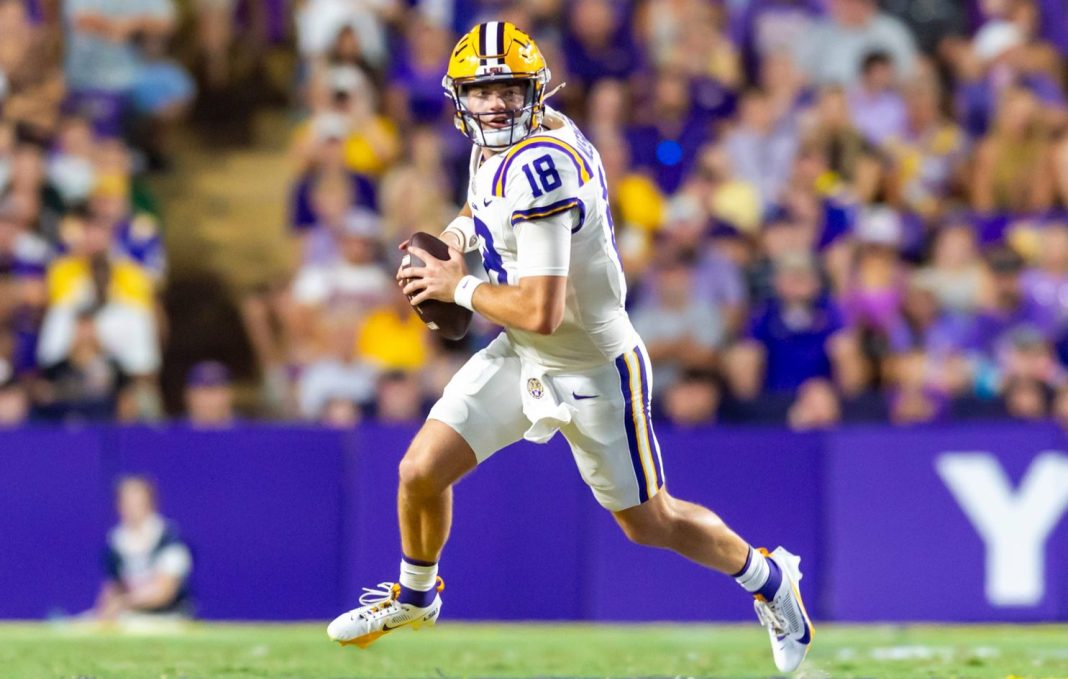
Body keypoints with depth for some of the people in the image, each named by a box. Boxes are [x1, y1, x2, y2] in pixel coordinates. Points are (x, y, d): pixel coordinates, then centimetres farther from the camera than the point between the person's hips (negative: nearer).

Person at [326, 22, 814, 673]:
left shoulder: (538, 167, -32)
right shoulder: (497, 144, -3)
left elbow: (540, 312, -35)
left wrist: (458, 287, -19)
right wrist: (456, 234, 1)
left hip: (591, 371, -8)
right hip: (521, 357, 8)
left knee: (649, 522, 10)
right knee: (421, 473, 0)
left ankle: (769, 578, 35)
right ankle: (414, 596, 29)